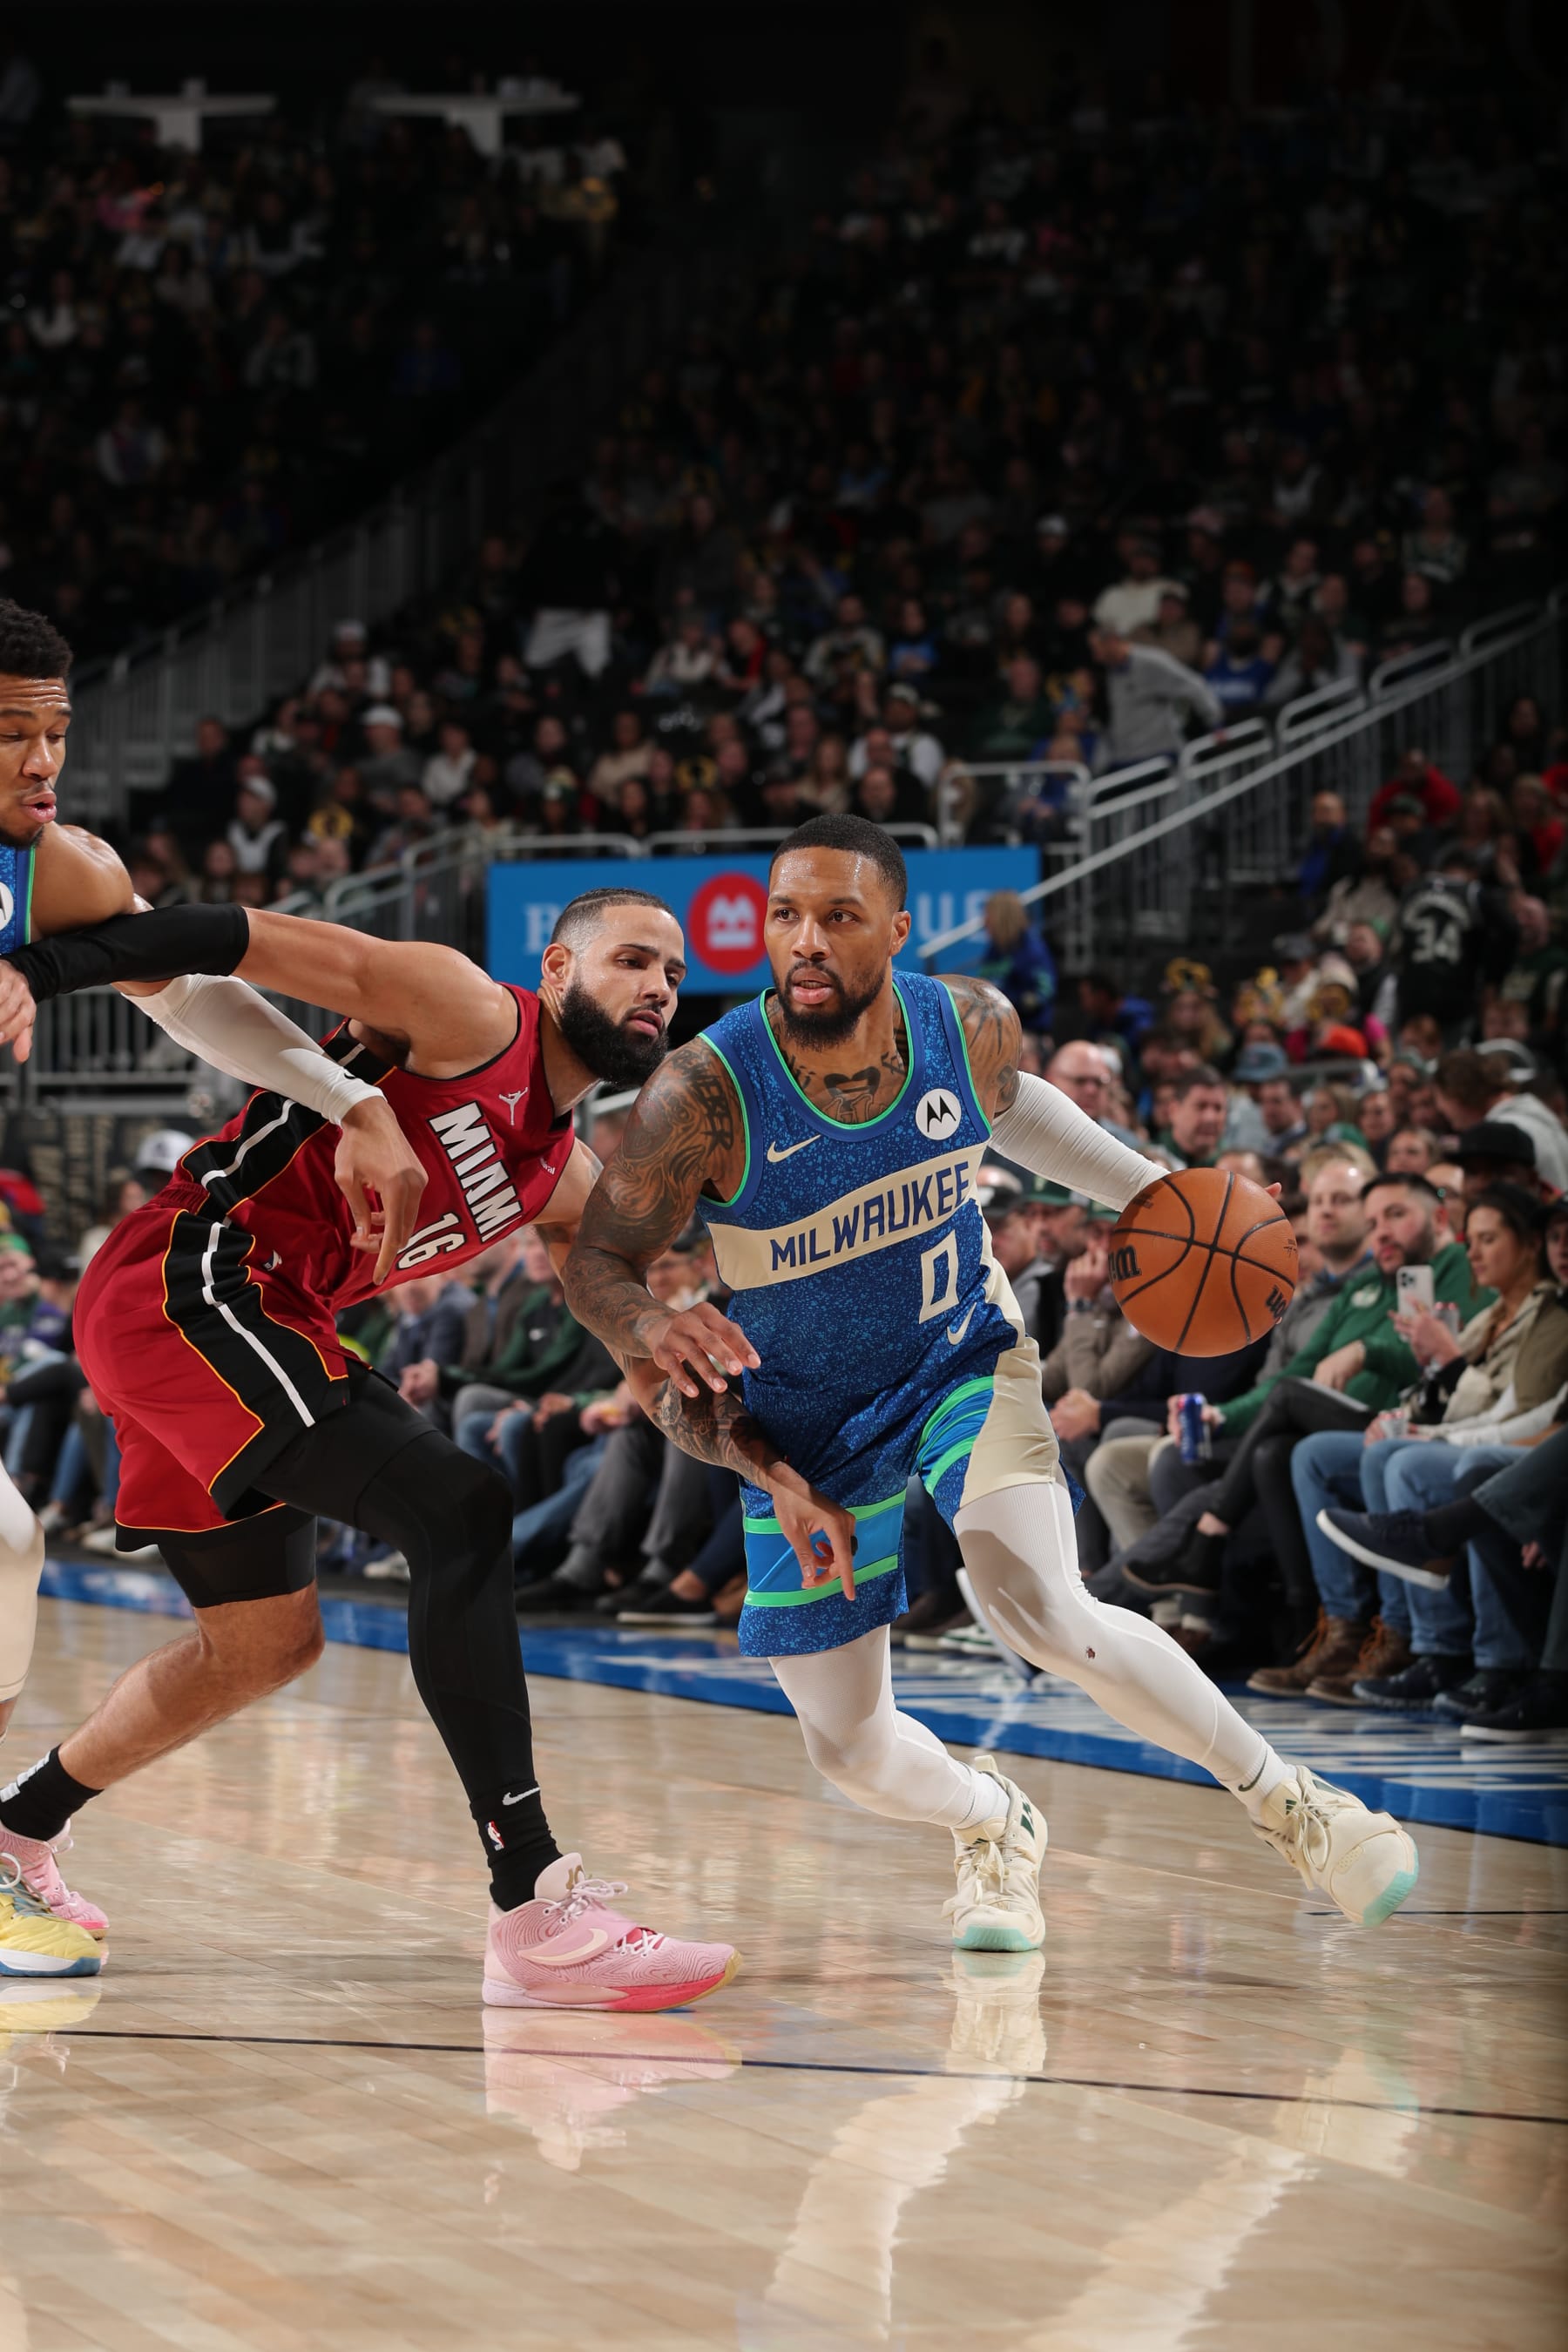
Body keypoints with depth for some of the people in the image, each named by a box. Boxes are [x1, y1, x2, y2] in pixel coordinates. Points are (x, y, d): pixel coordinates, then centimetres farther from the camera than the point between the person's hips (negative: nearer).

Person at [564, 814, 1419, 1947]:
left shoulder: (973, 1025, -19)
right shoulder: (707, 1091, -29)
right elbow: (598, 1260, -19)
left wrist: (1153, 1192, 5)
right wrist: (653, 1327, -40)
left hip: (963, 1356, 0)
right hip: (804, 1417, 1)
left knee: (1045, 1612, -28)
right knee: (851, 1751, 4)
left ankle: (1285, 1799, -10)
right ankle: (995, 1823, 40)